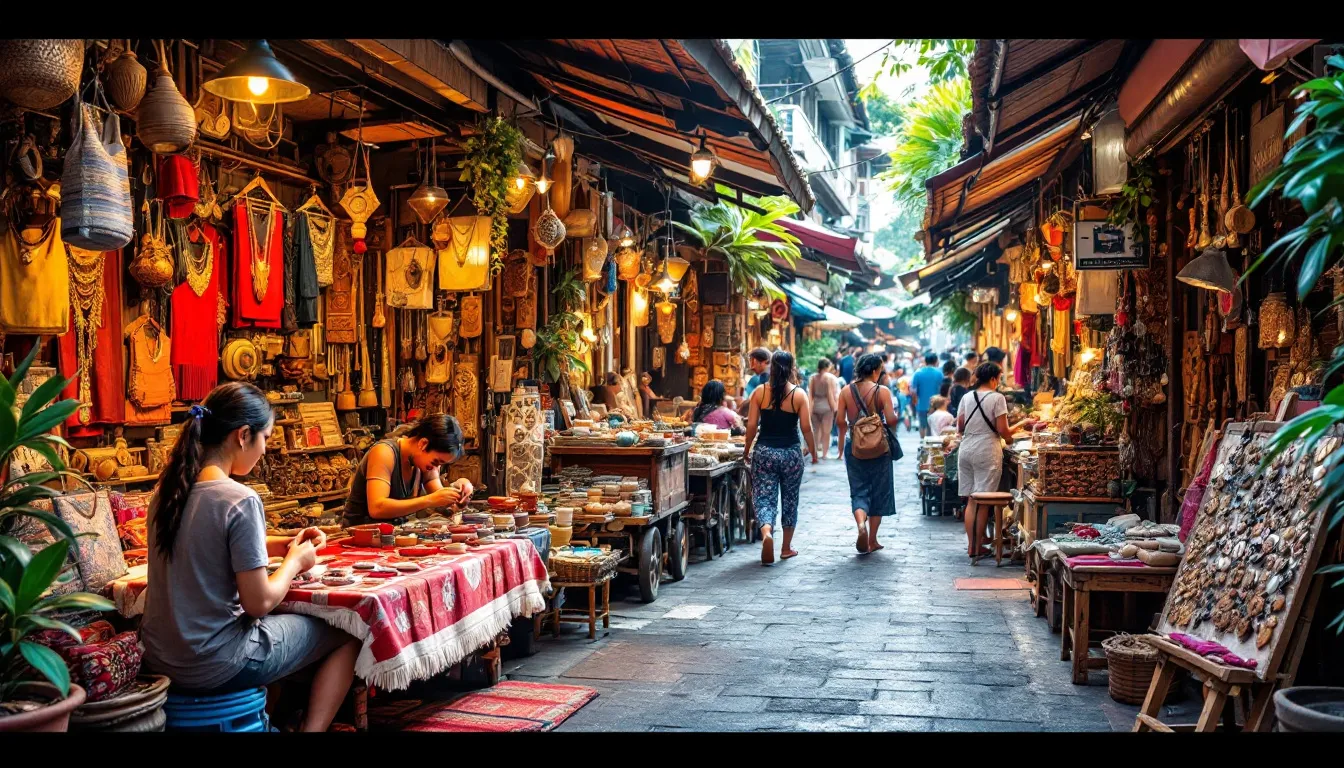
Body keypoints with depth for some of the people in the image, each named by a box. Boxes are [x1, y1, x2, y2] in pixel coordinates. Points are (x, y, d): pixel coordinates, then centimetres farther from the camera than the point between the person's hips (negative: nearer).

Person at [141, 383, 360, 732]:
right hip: (215, 667, -8)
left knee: (293, 621, 31)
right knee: (347, 636, 10)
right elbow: (259, 603, -19)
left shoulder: (168, 489, 2)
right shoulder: (241, 501, -21)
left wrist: (281, 545, 10)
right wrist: (295, 562, -2)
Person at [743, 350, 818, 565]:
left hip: (764, 452, 0)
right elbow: (806, 428, -5)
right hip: (791, 453, 0)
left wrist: (747, 449, 11)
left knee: (764, 498, 2)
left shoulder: (759, 392, -3)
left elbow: (752, 425, -2)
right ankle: (786, 547, 24)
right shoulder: (799, 395, -5)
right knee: (789, 500, 16)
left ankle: (766, 533, -27)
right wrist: (813, 451, 9)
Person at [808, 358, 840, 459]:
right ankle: (824, 453, 7)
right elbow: (831, 395, -12)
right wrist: (834, 409, -6)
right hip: (826, 406, -4)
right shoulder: (830, 377, -9)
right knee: (826, 432, 4)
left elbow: (810, 394, 0)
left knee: (816, 430, 19)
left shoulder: (813, 377, 2)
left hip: (814, 406, 4)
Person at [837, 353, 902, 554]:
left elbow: (841, 421, -3)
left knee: (858, 491, 8)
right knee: (878, 492, 11)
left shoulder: (846, 391, -2)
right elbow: (891, 420, -16)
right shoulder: (883, 391, -11)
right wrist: (895, 412, 6)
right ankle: (872, 541, 16)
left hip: (854, 446, 2)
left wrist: (842, 443, 15)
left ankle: (861, 524, -22)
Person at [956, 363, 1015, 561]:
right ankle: (977, 547, 4)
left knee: (971, 500, 11)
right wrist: (1010, 436, 11)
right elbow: (1003, 430, -10)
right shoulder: (997, 398, -7)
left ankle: (971, 546, 12)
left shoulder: (967, 397, 8)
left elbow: (959, 427, 11)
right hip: (987, 451, -6)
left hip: (966, 450, 6)